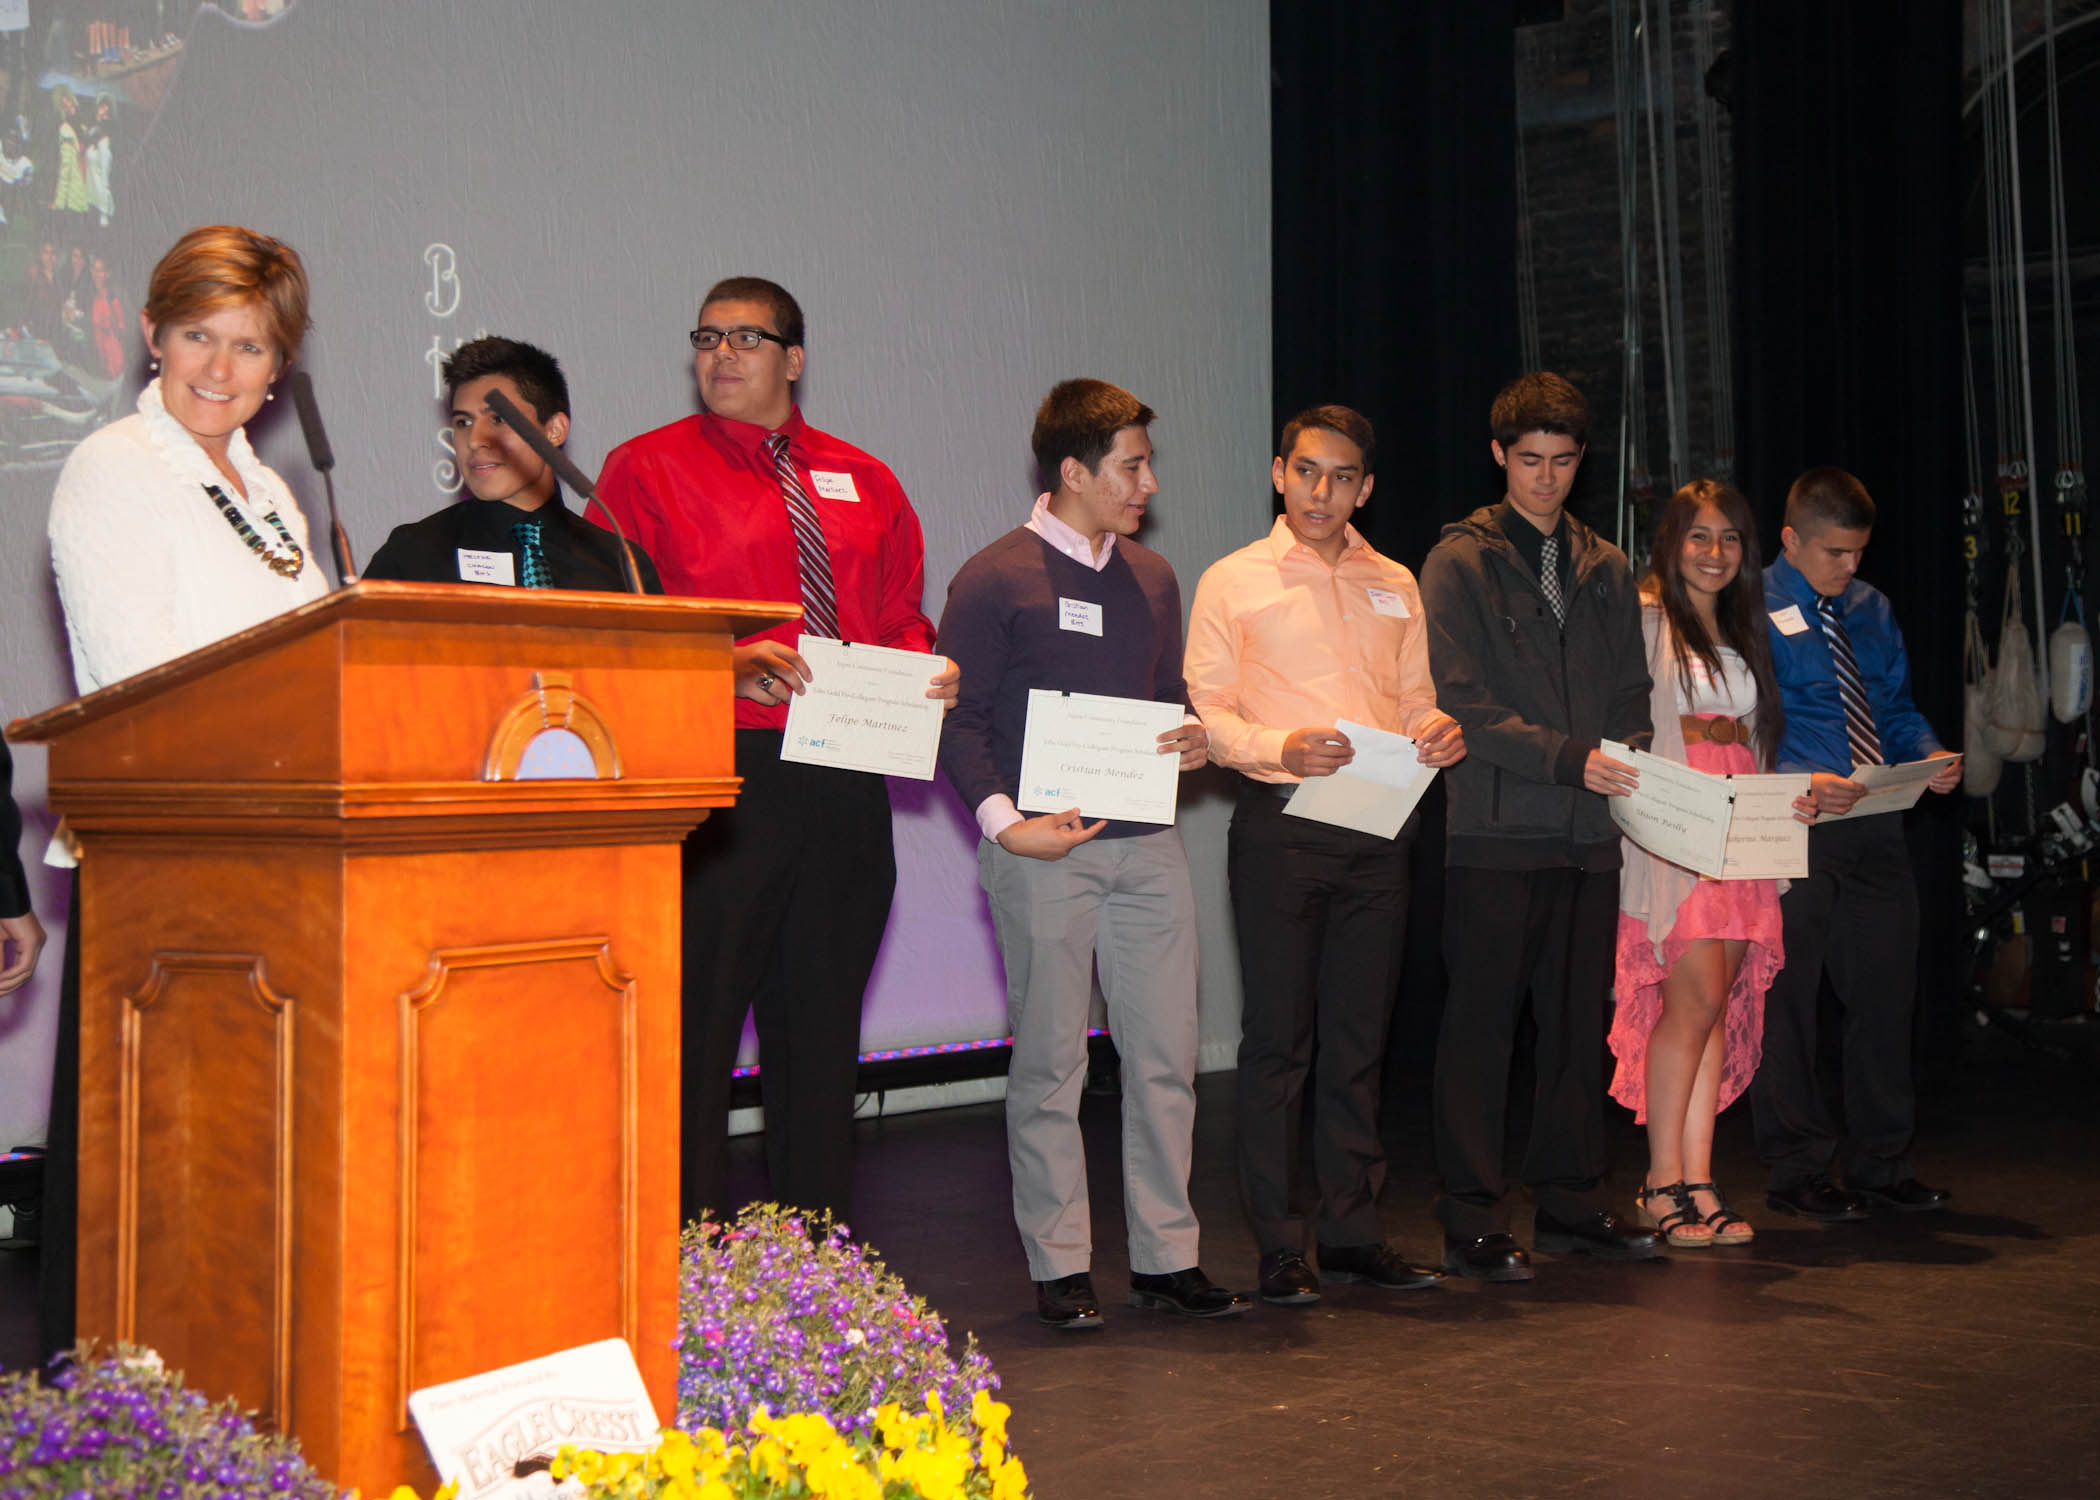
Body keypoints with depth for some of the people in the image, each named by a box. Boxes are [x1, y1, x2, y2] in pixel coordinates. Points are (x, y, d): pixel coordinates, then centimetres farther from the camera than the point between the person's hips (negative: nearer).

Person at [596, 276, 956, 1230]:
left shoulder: (863, 483, 17)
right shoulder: (646, 470, 3)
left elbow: (901, 615, 21)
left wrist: (927, 669, -2)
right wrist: (726, 662, -21)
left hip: (847, 785, 5)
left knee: (823, 1030, 11)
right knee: (695, 1023, -5)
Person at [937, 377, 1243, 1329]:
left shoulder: (1151, 579, 17)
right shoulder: (995, 580, -3)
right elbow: (958, 717, -6)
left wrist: (1192, 737, 2)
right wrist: (1003, 821, -17)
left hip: (1146, 843, 6)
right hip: (1044, 851, -5)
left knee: (1166, 1053, 5)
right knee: (1049, 1062, 0)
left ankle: (1166, 1257, 15)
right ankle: (1059, 1267, 9)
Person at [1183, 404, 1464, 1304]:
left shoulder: (1395, 586, 17)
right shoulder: (1233, 581, 3)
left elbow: (1416, 701, 17)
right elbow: (1205, 711, -2)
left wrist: (1441, 732, -5)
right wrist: (1282, 747, -19)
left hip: (1377, 829, 4)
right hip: (1281, 824, -4)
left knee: (1360, 1036, 8)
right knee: (1278, 1037, -2)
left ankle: (1353, 1231, 17)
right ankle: (1279, 1246, 4)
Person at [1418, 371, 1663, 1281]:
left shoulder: (1606, 570, 17)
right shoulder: (1460, 562, 0)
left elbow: (1630, 694, 18)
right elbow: (1462, 703, -9)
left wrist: (1625, 765, -2)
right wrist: (1567, 757, -17)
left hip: (1588, 829, 5)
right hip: (1495, 827, -5)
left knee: (1579, 1019, 9)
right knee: (1480, 1022, -2)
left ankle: (1571, 1203, 20)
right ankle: (1473, 1222, 4)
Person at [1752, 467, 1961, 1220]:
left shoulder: (1871, 609, 15)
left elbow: (1896, 706, 19)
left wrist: (1931, 755, -2)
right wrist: (1803, 781, -26)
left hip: (1874, 826, 6)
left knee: (1887, 989, 10)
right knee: (1786, 1001, 1)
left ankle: (1880, 1164, 22)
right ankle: (1797, 1171, 12)